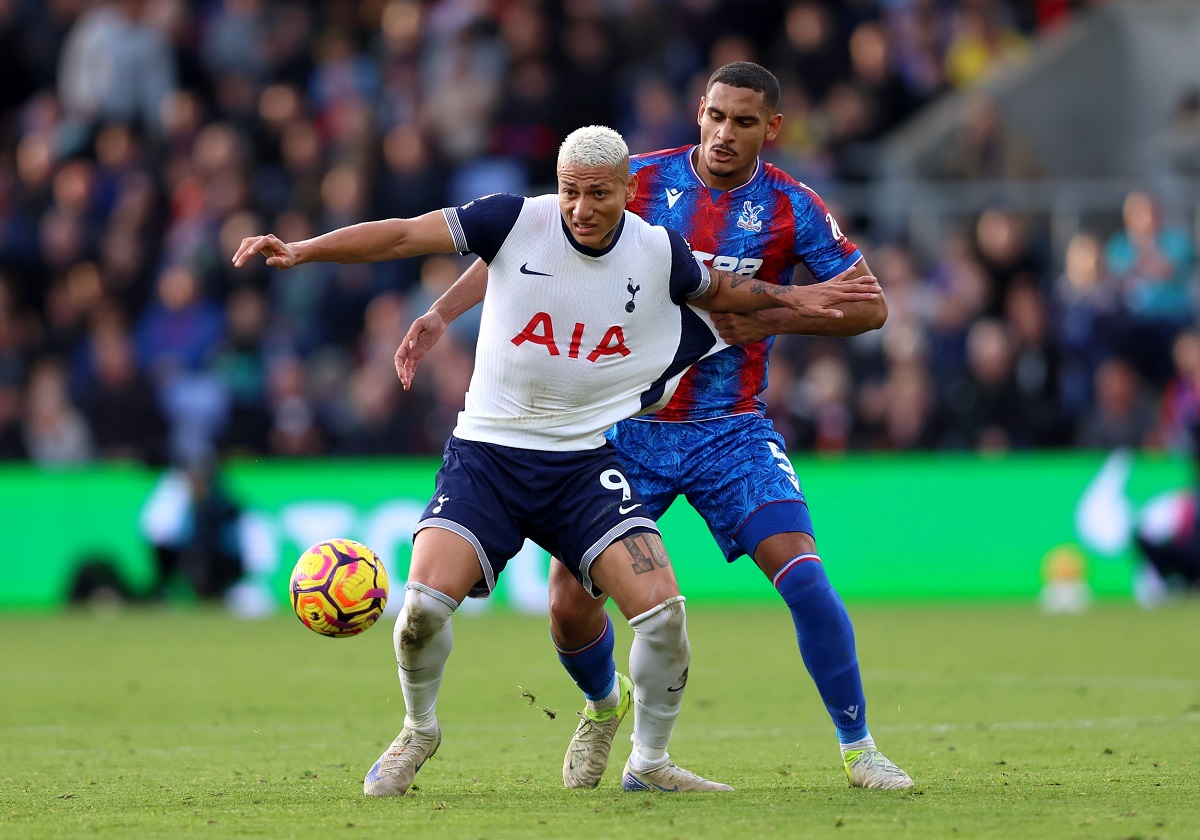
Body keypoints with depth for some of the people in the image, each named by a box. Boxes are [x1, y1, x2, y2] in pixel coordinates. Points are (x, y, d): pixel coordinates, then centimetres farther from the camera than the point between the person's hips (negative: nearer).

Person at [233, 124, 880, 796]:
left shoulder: (659, 253, -1)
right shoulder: (517, 221, -9)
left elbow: (717, 290, 22)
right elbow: (400, 236, -10)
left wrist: (788, 298, 13)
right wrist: (300, 251, -18)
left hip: (584, 462, 2)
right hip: (486, 455, -2)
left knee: (662, 611, -14)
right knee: (424, 604, -20)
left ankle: (650, 762, 10)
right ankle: (419, 731, 12)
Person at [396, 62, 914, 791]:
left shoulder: (792, 209, -5)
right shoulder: (640, 182, -4)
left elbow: (870, 305, 0)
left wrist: (773, 319, -14)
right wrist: (443, 312, -11)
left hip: (732, 431, -1)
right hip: (630, 425, 1)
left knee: (803, 575, -19)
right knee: (570, 600, -5)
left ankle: (859, 749, -4)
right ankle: (604, 704, 30)